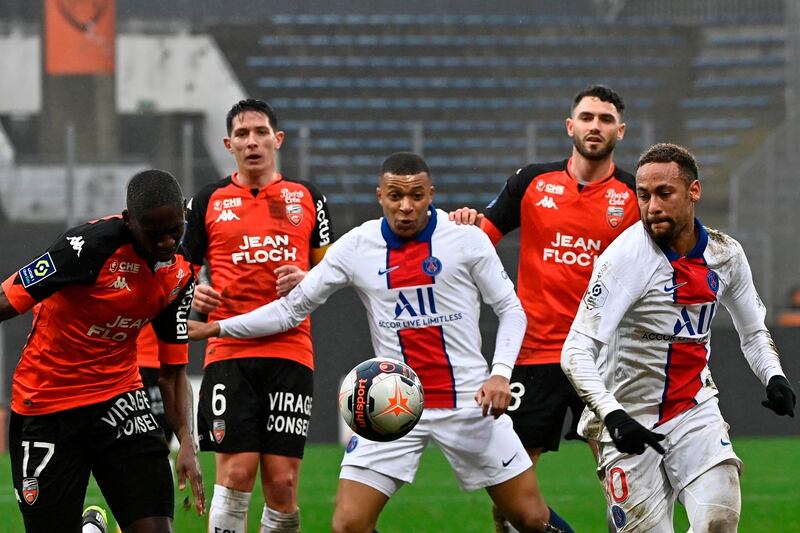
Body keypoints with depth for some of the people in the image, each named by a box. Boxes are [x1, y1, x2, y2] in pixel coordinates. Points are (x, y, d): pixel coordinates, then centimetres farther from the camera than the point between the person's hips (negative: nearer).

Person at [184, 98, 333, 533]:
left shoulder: (308, 198, 11)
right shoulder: (208, 202, 9)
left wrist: (306, 280, -7)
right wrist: (192, 296, -8)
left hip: (290, 353, 1)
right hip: (228, 353, -1)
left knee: (283, 481, -4)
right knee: (236, 471, -11)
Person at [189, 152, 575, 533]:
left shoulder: (467, 239, -5)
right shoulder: (355, 247, 0)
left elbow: (510, 309, 2)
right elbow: (292, 309, 8)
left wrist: (500, 373, -14)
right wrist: (215, 328, 4)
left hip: (469, 402, -1)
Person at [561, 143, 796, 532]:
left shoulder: (726, 254, 2)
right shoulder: (626, 256, -16)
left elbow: (753, 332, 20)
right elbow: (576, 352, -21)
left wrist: (773, 377, -1)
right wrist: (613, 416, -34)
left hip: (695, 411, 4)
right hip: (631, 424, -4)